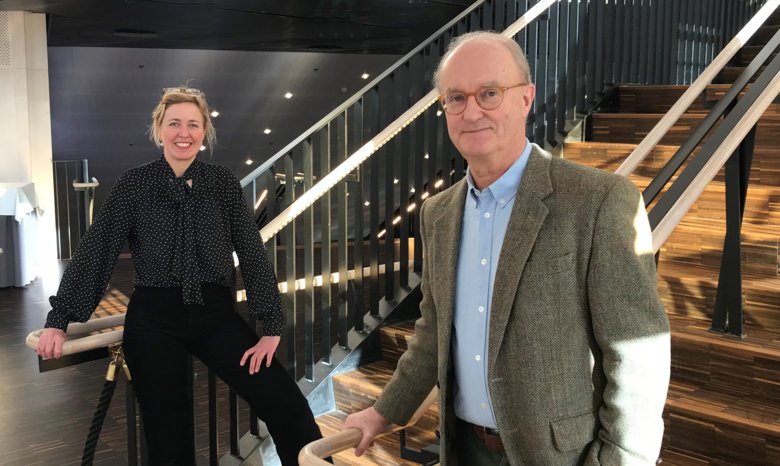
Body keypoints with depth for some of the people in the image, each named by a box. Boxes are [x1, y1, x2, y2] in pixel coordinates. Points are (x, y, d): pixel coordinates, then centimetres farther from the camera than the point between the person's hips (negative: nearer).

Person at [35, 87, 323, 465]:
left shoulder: (223, 183, 3)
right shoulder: (135, 183, 0)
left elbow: (253, 253, 0)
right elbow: (95, 251, -1)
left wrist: (271, 327, -7)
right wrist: (58, 320, -6)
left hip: (216, 315, 1)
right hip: (154, 320, -1)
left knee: (288, 408, -9)